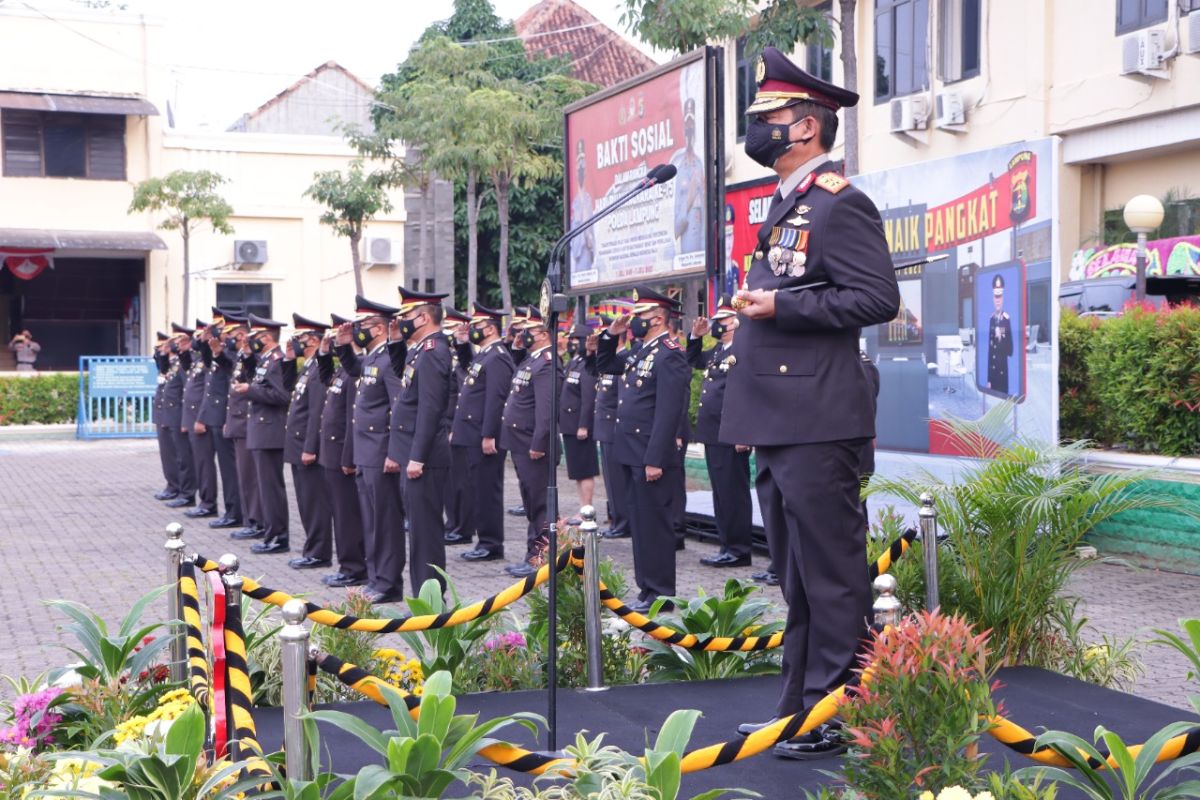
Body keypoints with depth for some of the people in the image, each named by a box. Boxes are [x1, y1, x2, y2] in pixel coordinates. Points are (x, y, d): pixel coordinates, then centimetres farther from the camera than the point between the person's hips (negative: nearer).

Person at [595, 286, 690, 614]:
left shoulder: (669, 355, -14)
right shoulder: (641, 353, 15)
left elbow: (669, 412, -21)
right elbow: (604, 365, 31)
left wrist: (655, 460, -23)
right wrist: (611, 334, 13)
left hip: (652, 456, -10)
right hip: (633, 453, 10)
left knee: (655, 524, -3)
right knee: (640, 522, 14)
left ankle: (661, 593, 4)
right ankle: (646, 586, 22)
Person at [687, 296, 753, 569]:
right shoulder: (718, 350, 15)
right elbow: (694, 361, 34)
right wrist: (696, 336, 16)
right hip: (713, 434, 10)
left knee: (733, 494, -3)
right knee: (721, 493, 14)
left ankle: (738, 551, 4)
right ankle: (728, 545, 22)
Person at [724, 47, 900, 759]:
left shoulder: (839, 204, -9)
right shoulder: (785, 208, 20)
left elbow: (878, 298, -17)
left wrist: (779, 305, -18)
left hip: (817, 424, -10)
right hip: (778, 424, 10)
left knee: (830, 573, -4)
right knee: (797, 576, 15)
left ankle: (840, 716, 5)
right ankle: (799, 707, 24)